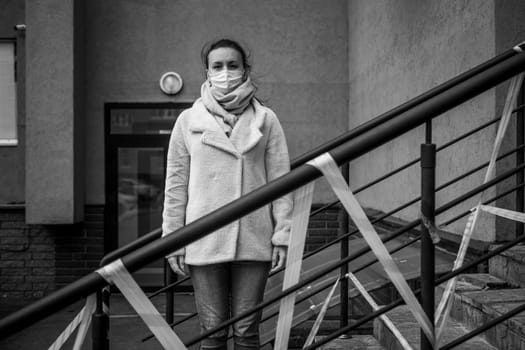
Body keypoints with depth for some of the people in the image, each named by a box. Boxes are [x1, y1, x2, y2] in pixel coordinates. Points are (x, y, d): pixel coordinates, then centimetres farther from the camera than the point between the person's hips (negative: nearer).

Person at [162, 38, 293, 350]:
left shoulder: (266, 119, 3)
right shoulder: (188, 121, 5)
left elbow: (280, 181, 3)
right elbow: (176, 184, 6)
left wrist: (283, 236, -3)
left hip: (254, 241, 0)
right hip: (204, 240, 0)